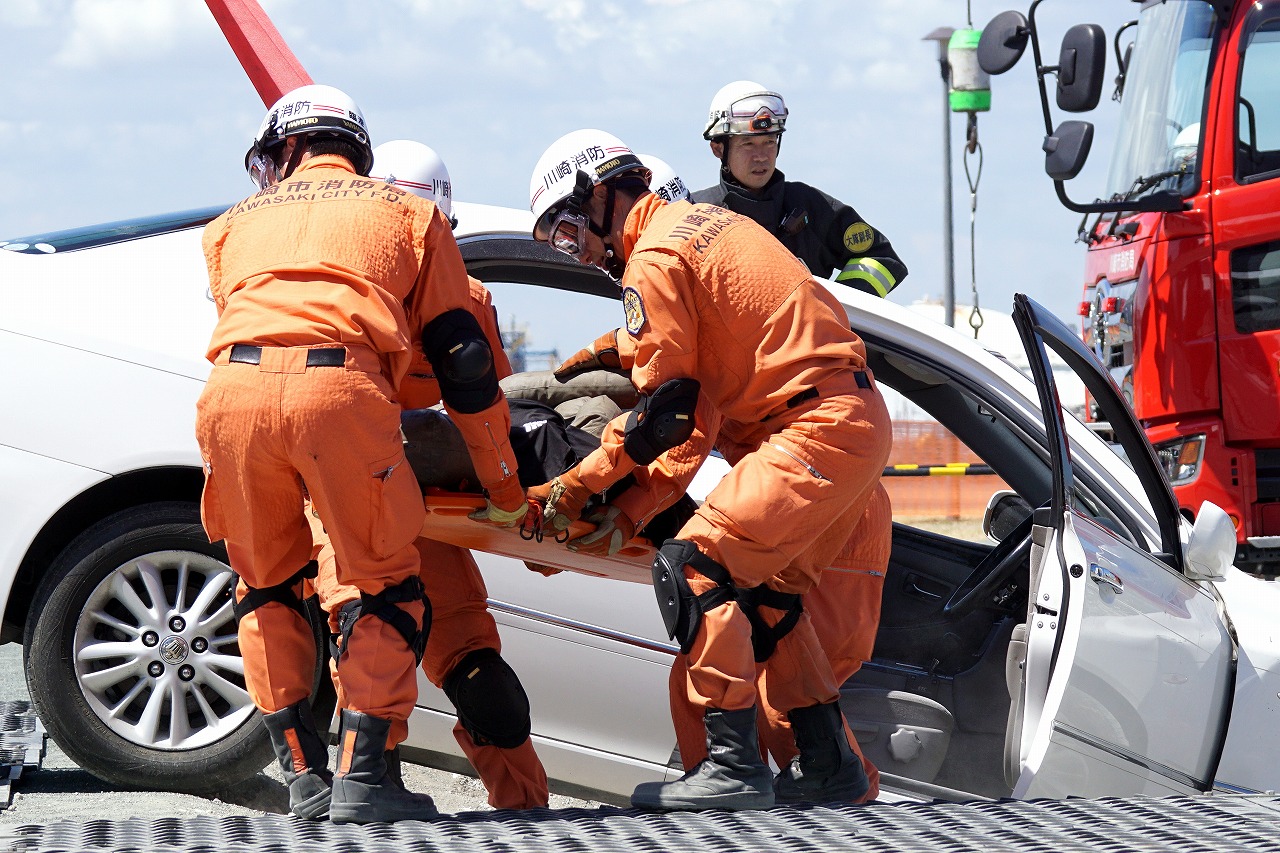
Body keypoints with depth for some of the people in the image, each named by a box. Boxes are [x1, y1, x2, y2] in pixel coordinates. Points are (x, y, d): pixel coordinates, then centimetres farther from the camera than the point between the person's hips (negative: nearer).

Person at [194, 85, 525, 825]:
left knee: (268, 590, 21)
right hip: (341, 389, -2)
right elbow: (464, 361, 23)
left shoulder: (238, 222, 33)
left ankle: (303, 776, 16)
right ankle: (362, 775, 2)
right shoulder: (409, 211, 29)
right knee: (391, 591, 13)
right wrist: (506, 491, 28)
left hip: (233, 389, 2)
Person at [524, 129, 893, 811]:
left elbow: (666, 410, -10)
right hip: (860, 422, 10)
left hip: (815, 430, -10)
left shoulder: (654, 259, -10)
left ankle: (734, 764, -15)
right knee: (765, 588, 18)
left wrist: (576, 486, -2)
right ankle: (827, 762, 19)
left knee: (692, 569, -12)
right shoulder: (699, 218, 19)